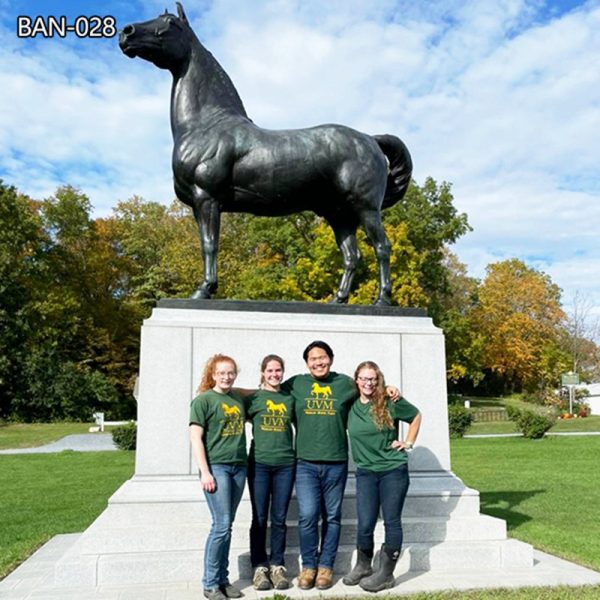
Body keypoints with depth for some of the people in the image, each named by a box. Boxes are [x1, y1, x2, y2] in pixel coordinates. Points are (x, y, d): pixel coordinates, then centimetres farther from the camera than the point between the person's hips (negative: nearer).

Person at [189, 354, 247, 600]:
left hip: (238, 467, 5)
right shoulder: (203, 400, -4)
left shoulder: (238, 399, 12)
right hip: (216, 467, -5)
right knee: (221, 526, -7)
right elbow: (196, 438, -8)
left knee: (226, 526, 10)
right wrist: (205, 472, -12)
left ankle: (223, 580, 19)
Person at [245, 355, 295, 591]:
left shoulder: (290, 399, 9)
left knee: (279, 519, 7)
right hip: (259, 464, -2)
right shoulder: (253, 398, 2)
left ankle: (277, 566, 17)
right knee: (260, 518, 3)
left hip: (286, 464, 2)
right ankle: (259, 567, 13)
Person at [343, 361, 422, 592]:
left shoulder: (390, 402, -6)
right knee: (365, 525, 2)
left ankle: (386, 574, 15)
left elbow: (416, 416, 8)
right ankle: (362, 567, 24)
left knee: (391, 522, 4)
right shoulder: (350, 405, 0)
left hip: (394, 470, -2)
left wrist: (409, 443, 3)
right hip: (365, 471, 2)